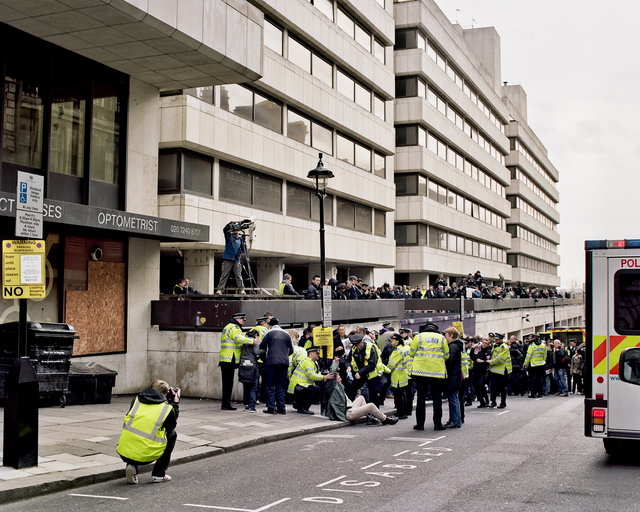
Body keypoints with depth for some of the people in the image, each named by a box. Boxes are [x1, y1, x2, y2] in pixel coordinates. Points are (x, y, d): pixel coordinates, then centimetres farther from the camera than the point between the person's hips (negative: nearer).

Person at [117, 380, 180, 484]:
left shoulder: (136, 400, 10)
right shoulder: (168, 409, 1)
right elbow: (172, 425, 21)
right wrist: (176, 402, 25)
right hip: (145, 456, -3)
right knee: (172, 434, 22)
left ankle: (132, 467, 11)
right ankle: (158, 474, 20)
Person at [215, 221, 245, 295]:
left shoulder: (240, 238, 12)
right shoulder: (229, 236, 6)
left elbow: (242, 249, 12)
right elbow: (225, 229, -12)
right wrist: (232, 223, -18)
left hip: (236, 260, 3)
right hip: (227, 259, -3)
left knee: (239, 275, -4)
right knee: (224, 275, -6)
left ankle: (241, 290, -8)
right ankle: (219, 290, -8)